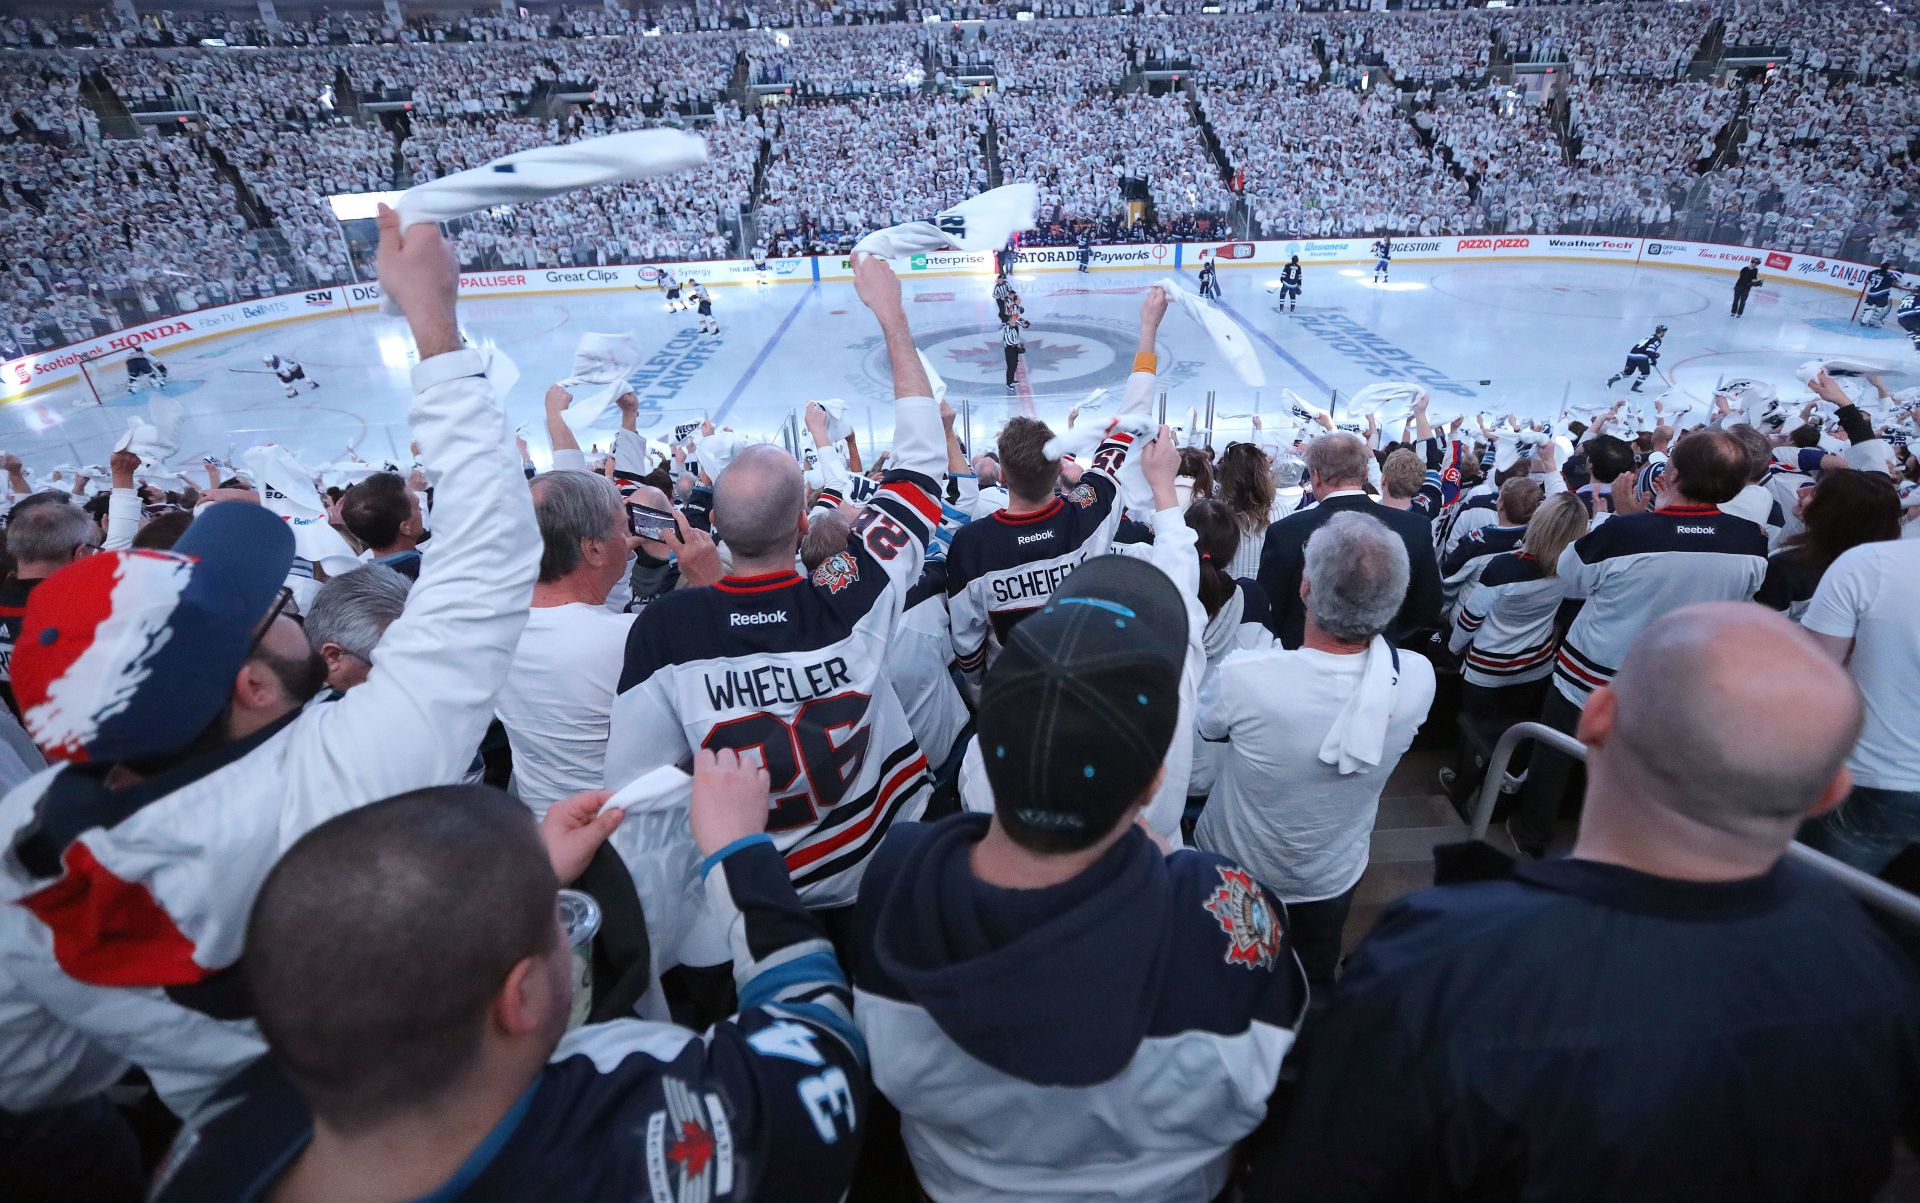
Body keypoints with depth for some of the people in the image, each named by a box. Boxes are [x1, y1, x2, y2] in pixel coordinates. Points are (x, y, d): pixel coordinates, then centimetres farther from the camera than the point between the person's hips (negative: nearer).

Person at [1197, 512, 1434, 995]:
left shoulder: (1243, 676, -38)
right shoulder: (1418, 680, -27)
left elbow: (1206, 724, -13)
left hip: (1234, 876, -2)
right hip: (1334, 880, 3)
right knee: (1315, 987, 31)